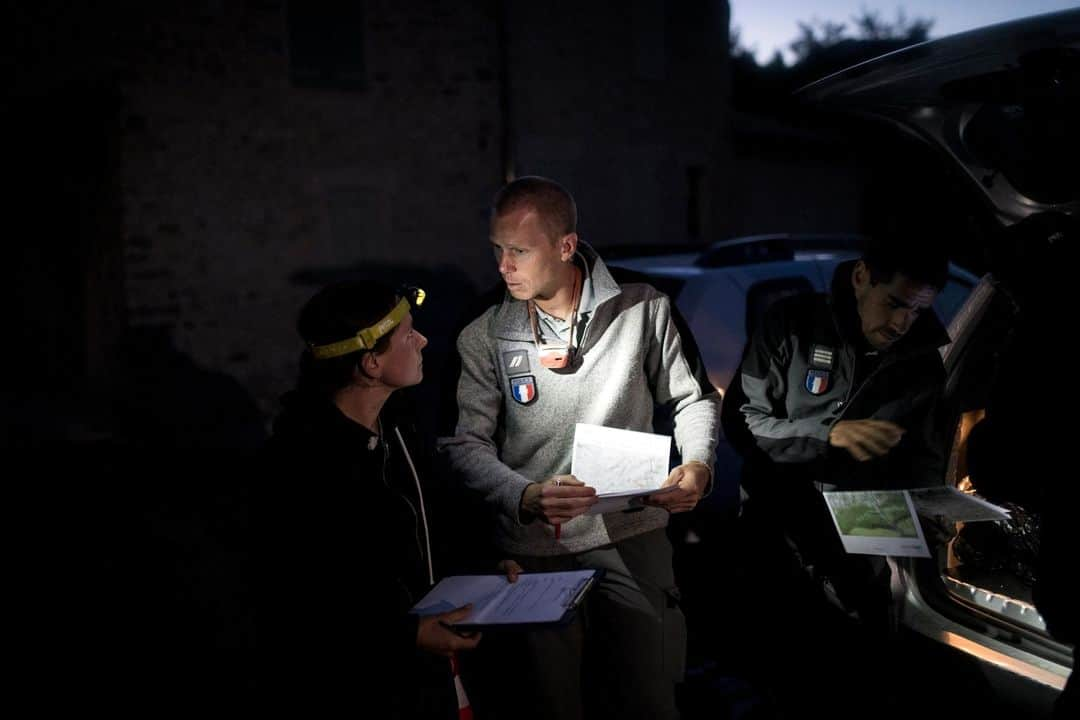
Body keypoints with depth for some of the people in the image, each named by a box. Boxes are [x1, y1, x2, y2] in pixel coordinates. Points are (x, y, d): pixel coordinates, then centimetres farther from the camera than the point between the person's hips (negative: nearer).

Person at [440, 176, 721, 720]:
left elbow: (693, 398, 7)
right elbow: (465, 443, -4)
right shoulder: (483, 339, -2)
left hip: (634, 538, 0)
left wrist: (697, 465, -12)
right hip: (535, 549, 0)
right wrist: (526, 497, -21)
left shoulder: (643, 310, -2)